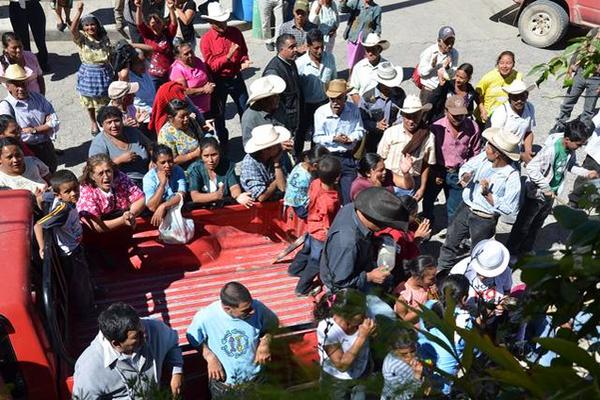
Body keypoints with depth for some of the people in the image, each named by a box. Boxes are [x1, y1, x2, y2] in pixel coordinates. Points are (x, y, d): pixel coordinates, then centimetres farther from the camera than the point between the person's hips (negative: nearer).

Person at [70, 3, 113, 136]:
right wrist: (78, 11, -45)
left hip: (104, 73, 1)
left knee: (104, 101, 14)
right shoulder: (81, 38, -13)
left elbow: (110, 55, 7)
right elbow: (73, 30, -36)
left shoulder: (104, 38, -3)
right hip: (88, 73, -1)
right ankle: (93, 123, 38)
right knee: (89, 101, 15)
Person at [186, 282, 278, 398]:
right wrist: (210, 357, -18)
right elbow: (193, 338, -5)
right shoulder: (205, 317, -27)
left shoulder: (257, 307, -24)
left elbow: (273, 323, -1)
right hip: (222, 383, -1)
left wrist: (265, 343, -16)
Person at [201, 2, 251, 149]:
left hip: (237, 78, 3)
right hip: (219, 82, -3)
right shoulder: (206, 40, -15)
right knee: (219, 114, 12)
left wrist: (244, 61, -12)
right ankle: (223, 143, 31)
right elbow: (211, 66, -18)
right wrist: (228, 56, -29)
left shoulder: (235, 32, -3)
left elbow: (244, 52, 10)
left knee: (245, 110, 13)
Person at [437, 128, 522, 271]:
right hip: (465, 208, 5)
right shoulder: (484, 157, -12)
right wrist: (465, 176, -17)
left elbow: (509, 209, -24)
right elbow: (467, 166, 6)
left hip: (484, 220, -5)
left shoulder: (512, 177, -27)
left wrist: (488, 194, -30)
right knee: (450, 243, 21)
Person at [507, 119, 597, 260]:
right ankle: (511, 251, 31)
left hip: (551, 194, 8)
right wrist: (546, 188, -30)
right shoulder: (551, 149, -34)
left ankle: (526, 248, 46)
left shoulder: (571, 149, -10)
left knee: (537, 224, 25)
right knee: (523, 224, 12)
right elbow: (531, 168, -34)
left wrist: (587, 173, -8)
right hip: (537, 194, -7)